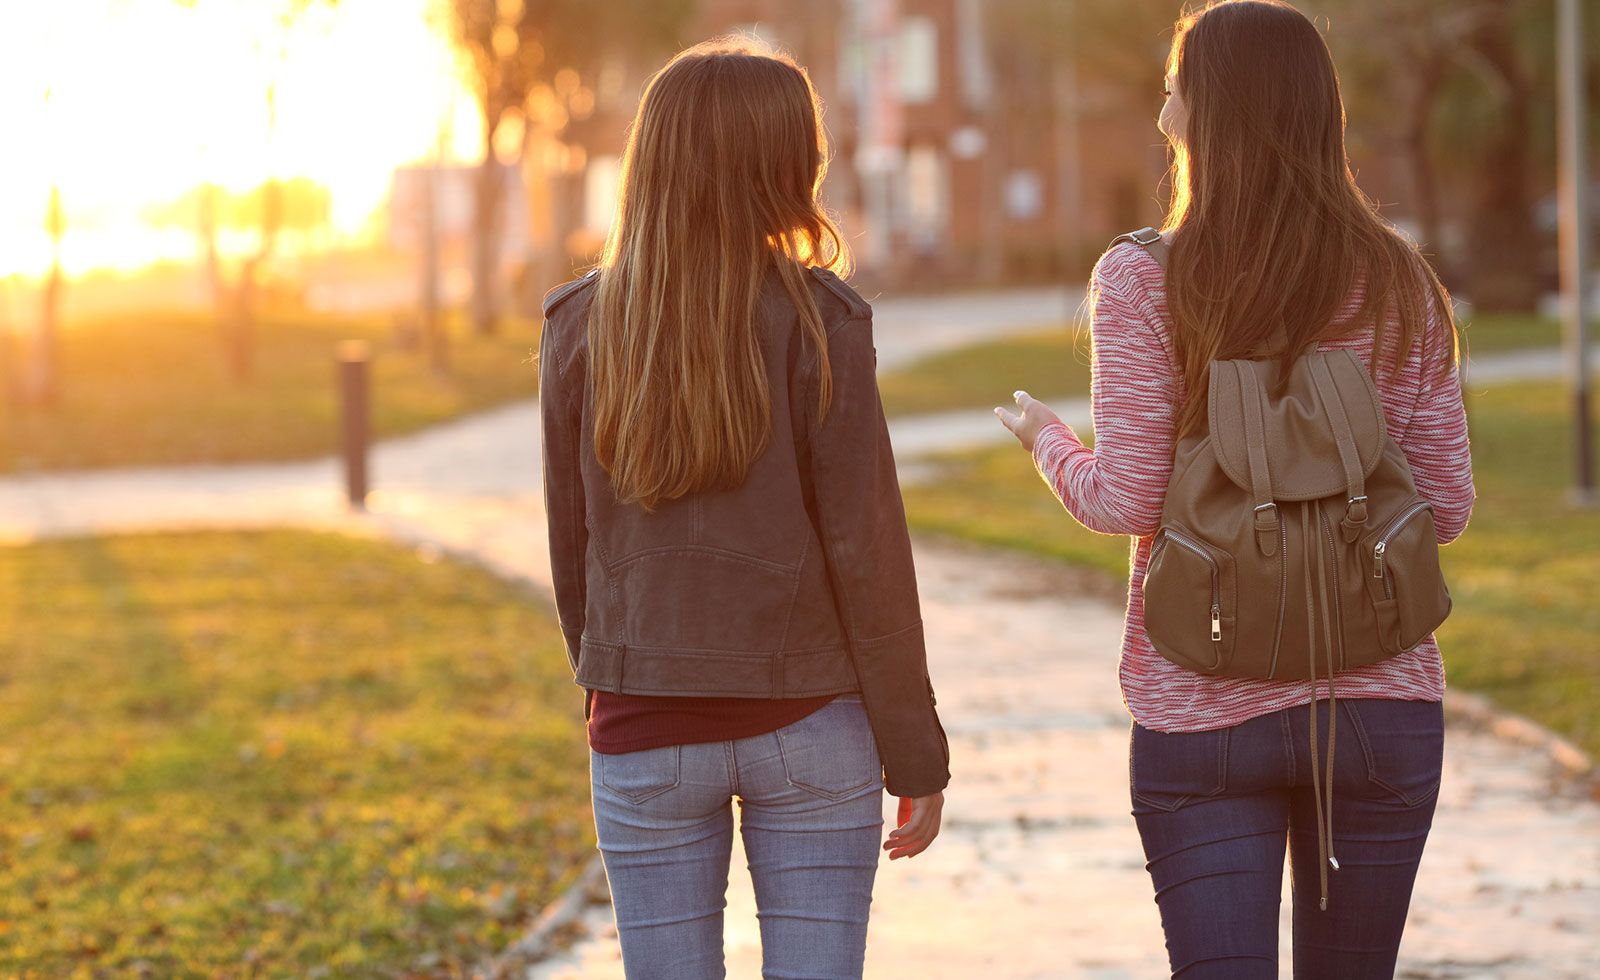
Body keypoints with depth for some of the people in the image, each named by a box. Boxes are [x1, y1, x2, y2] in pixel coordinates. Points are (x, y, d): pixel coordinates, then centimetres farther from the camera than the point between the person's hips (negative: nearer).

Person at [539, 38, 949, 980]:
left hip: (645, 734, 2)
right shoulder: (817, 320, -9)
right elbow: (866, 551, -9)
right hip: (808, 723, -2)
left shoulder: (582, 329, -1)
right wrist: (917, 754, -1)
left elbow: (574, 548, 5)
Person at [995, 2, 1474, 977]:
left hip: (1204, 712, -2)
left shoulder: (1142, 285, -7)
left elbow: (1125, 503, -10)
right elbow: (1446, 508, 2)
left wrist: (1047, 437, 10)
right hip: (1382, 703, 3)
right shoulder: (1402, 287, 1)